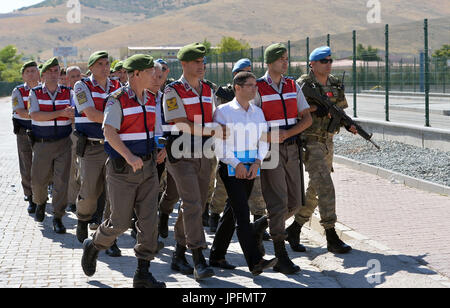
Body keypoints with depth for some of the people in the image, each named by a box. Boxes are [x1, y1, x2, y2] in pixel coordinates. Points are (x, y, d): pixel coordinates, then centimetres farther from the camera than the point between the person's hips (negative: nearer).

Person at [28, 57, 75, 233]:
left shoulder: (68, 93, 4)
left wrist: (72, 113, -32)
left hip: (63, 144, 0)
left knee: (62, 180, -6)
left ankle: (58, 217, 3)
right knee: (38, 180, 7)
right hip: (42, 144, 0)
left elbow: (75, 114, -7)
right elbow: (35, 115, -15)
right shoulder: (35, 93, 0)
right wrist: (61, 112, -20)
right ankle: (40, 203, 39)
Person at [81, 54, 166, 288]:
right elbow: (109, 131, -21)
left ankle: (142, 273, 4)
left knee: (149, 219, -2)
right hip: (122, 170, -6)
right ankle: (93, 246, 29)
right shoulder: (118, 99, -12)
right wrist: (129, 156, -33)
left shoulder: (150, 99, 9)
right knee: (120, 222, -1)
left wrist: (157, 151, 17)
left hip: (148, 167, 6)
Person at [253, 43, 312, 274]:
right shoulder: (257, 88, -5)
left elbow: (307, 118, 6)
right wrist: (265, 136, -19)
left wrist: (286, 133, -10)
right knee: (278, 202, -10)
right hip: (269, 151, -5)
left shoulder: (293, 86, 9)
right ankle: (281, 257, -6)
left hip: (291, 149, 6)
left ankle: (265, 224, 35)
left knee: (294, 202, 8)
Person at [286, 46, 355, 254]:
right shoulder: (303, 85, -10)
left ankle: (295, 228, 27)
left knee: (315, 190, 12)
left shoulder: (336, 84, 10)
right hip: (310, 143, -7)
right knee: (325, 187, -15)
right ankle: (332, 238, -13)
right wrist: (313, 108, -23)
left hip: (327, 142, 7)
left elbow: (340, 110, 17)